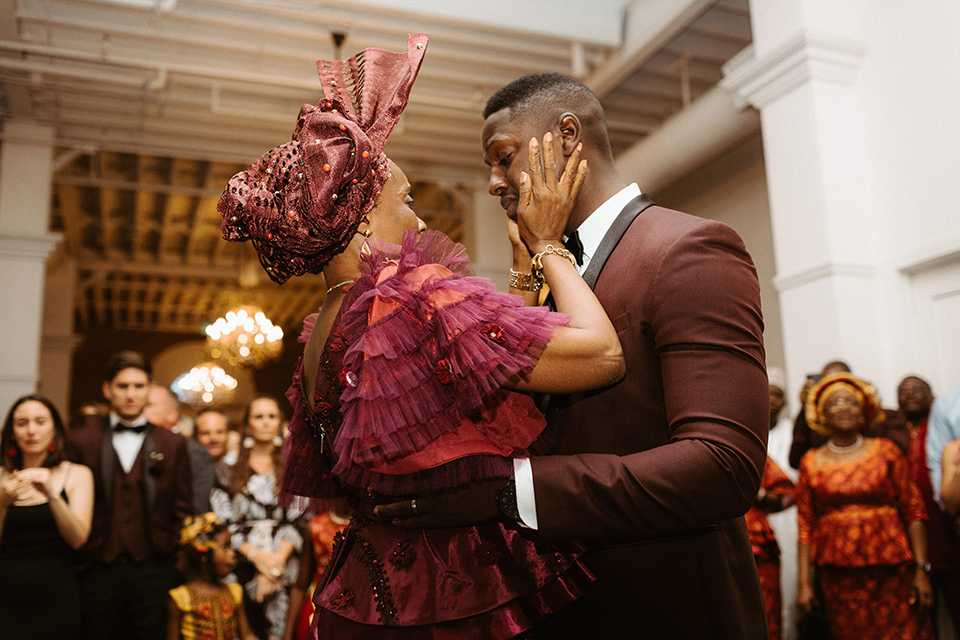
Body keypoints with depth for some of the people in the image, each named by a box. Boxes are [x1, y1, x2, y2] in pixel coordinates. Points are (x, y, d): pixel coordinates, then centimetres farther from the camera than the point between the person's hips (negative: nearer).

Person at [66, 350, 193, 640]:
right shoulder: (80, 441, 5)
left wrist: (174, 557, 2)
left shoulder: (173, 444, 6)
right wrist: (76, 562, 1)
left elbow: (182, 509, 8)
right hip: (96, 571, 0)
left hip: (153, 572, 0)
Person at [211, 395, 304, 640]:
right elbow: (223, 521, 1)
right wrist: (257, 557, -9)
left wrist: (277, 559, -11)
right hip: (243, 563, 0)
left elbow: (297, 519, 2)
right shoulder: (229, 469, 8)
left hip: (284, 564, 0)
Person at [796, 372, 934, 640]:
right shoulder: (812, 462, 6)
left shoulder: (886, 452, 5)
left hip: (892, 570, 0)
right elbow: (805, 526, 4)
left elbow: (914, 512, 3)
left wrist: (921, 570, -4)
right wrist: (804, 582, 0)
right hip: (839, 575, 0)